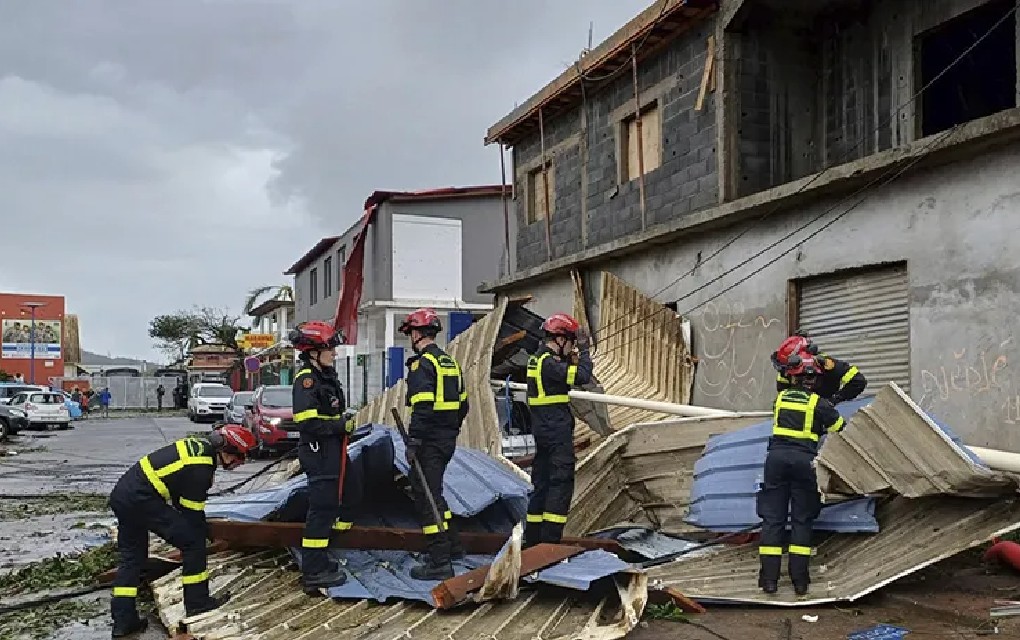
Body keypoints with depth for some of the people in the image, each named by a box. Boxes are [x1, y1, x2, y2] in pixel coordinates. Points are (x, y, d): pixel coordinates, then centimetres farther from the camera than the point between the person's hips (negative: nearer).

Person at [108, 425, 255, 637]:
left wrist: (201, 527, 23)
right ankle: (197, 601, 6)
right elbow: (192, 511, -9)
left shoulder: (201, 445, 9)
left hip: (121, 494, 10)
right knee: (192, 540, -4)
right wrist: (205, 533, 7)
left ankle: (123, 620, 21)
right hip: (142, 499, -10)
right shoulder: (200, 469, -18)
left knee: (131, 557, 17)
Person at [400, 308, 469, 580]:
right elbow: (462, 404, 19)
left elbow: (422, 407, -22)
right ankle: (452, 545, 31)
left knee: (425, 496, -4)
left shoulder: (422, 363, -14)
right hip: (448, 439, 9)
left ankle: (440, 563, -3)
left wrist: (413, 442, -20)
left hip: (429, 441, -9)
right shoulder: (450, 362, 15)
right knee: (433, 491, 23)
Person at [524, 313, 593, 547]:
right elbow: (582, 376, -23)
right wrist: (584, 351, -10)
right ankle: (550, 537, -8)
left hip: (543, 429, 10)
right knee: (561, 481, -7)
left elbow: (566, 374, 20)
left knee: (542, 481, 15)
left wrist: (573, 355, 9)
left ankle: (533, 536, 21)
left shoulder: (537, 359, 15)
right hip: (557, 431, -10)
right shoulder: (549, 363, -17)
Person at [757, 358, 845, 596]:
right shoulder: (819, 403, 3)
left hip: (777, 456, 2)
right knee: (802, 519, 7)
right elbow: (838, 427, 11)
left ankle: (769, 578, 1)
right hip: (804, 459, -2)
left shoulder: (781, 397, 13)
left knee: (772, 517, 4)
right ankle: (799, 579, 3)